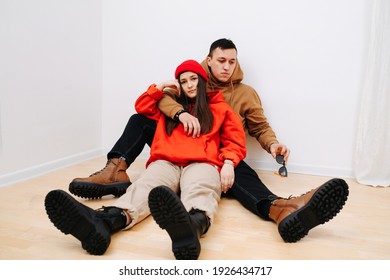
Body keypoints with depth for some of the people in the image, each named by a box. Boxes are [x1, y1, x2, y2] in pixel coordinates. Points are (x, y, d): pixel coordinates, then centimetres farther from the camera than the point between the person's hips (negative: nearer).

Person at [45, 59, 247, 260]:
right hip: (166, 162, 3)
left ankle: (192, 227, -77)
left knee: (199, 190, -41)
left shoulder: (220, 108, 22)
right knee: (145, 185, -33)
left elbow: (235, 141, 13)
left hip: (201, 164, -2)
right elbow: (142, 107, 32)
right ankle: (103, 223, -64)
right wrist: (160, 87, 21)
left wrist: (228, 163, -7)